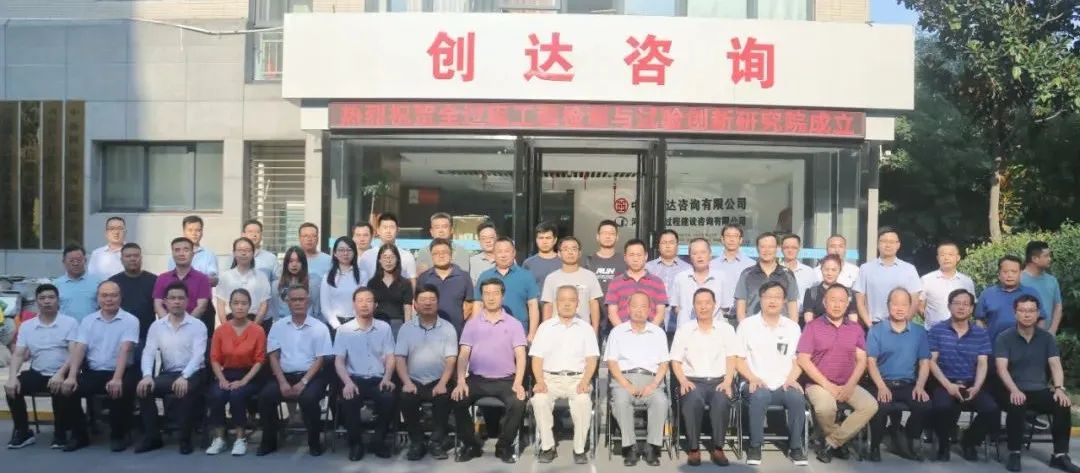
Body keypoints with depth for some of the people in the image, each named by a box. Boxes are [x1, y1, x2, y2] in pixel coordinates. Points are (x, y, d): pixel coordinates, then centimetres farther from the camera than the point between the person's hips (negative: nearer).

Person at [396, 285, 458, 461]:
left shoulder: (448, 328, 5)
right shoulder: (406, 328, 8)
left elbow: (451, 359, -3)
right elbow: (400, 358, 0)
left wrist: (442, 383, -19)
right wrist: (407, 382, -16)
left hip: (438, 381, -1)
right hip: (414, 381, 1)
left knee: (444, 398, -30)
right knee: (406, 399, -28)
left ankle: (437, 442, -8)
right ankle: (416, 442, -7)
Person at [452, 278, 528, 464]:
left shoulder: (514, 325, 6)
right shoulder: (472, 324, 8)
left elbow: (520, 356, -2)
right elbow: (463, 354, 1)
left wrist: (518, 383, -18)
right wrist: (461, 381, -14)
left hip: (505, 380, -1)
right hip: (477, 379, 1)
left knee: (518, 403, -29)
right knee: (457, 401, -25)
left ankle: (504, 446, -3)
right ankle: (470, 445, 0)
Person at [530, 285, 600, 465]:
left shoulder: (586, 328, 12)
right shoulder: (545, 327, 13)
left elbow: (591, 359, 5)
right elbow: (537, 358, 7)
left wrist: (585, 381, -13)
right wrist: (540, 381, -10)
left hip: (577, 378, 0)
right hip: (550, 377, 1)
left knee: (583, 400, -33)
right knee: (539, 399, -31)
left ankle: (579, 449, -17)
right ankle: (547, 446, -13)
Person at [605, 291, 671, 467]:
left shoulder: (658, 332, 18)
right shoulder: (617, 332, 15)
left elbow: (664, 364, 10)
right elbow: (611, 362, 6)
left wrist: (654, 384, -8)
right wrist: (626, 385, -10)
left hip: (651, 379, 1)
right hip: (624, 378, 0)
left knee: (661, 401, -32)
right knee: (621, 401, -34)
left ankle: (653, 447, -21)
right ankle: (629, 446, -22)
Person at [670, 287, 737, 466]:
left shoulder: (726, 329, 13)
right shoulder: (683, 331, 12)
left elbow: (731, 358, 6)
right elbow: (676, 361, 8)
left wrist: (727, 381, -10)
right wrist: (683, 381, -10)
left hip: (719, 380, 0)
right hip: (693, 381, 0)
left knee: (722, 400, -33)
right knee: (694, 400, -34)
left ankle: (717, 448, -19)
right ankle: (693, 449, -22)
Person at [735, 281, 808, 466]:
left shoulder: (793, 327, 14)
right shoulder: (747, 325, 6)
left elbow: (798, 359, 13)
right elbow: (738, 358, 3)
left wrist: (791, 379, -6)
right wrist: (752, 378, -12)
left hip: (784, 386, 2)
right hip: (758, 385, -2)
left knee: (797, 398, -31)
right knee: (759, 396, -36)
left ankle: (795, 447, -11)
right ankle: (755, 446, -17)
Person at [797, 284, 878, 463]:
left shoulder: (856, 329, 10)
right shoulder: (813, 327, -1)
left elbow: (861, 360, 6)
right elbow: (803, 360, -8)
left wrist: (850, 386, -10)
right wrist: (827, 385, -14)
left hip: (848, 385, 4)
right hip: (819, 384, -4)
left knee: (871, 405, -22)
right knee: (825, 408, -34)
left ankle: (831, 443, -11)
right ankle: (838, 441, -1)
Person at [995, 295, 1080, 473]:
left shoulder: (1047, 337, 9)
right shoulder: (1004, 338, -3)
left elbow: (1055, 365, 0)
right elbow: (1002, 368, -13)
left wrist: (1059, 388, -19)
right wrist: (1014, 390, -29)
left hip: (1040, 390, 3)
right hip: (1014, 391, -3)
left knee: (1063, 404, -24)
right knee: (1017, 406, -35)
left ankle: (1060, 455, -12)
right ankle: (1014, 453, -18)